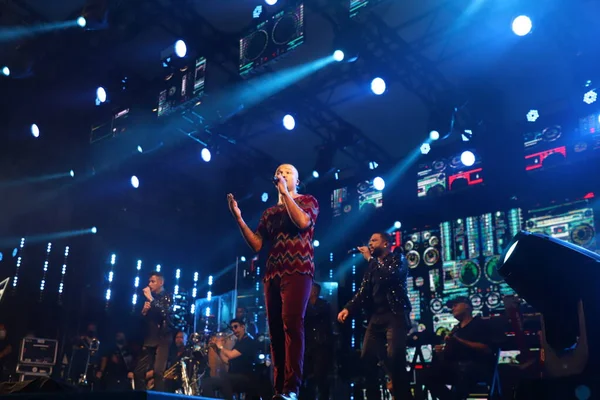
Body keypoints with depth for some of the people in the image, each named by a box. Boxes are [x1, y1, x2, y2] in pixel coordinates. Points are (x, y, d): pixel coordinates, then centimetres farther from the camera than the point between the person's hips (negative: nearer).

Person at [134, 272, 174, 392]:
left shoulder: (167, 297, 1)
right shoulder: (150, 298, 17)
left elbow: (165, 312, -18)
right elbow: (143, 319, 20)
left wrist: (151, 299, -16)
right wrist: (144, 311, -1)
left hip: (163, 338, -6)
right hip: (149, 338, 6)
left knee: (158, 371, -17)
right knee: (139, 371, 4)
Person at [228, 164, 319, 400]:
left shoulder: (308, 201, 11)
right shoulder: (269, 213, 22)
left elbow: (303, 222, -12)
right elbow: (256, 245, 13)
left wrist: (285, 193, -6)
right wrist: (238, 218, 3)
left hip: (298, 270, -5)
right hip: (273, 273, 5)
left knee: (292, 324, -18)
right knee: (275, 329, 1)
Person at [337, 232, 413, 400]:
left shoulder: (398, 259, 4)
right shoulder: (372, 266, 21)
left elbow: (389, 276, -17)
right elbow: (363, 291, 15)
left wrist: (370, 258, -7)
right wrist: (348, 308, -1)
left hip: (395, 315, -6)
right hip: (376, 317, 6)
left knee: (394, 359, -20)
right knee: (367, 358, -2)